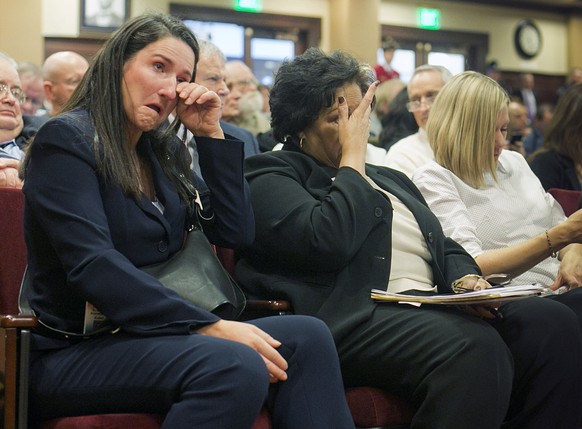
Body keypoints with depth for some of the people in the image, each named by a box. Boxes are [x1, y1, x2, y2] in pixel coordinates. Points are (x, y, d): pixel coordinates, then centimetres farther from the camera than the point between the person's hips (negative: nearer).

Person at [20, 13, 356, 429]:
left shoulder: (164, 150, 15)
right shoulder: (66, 139, -8)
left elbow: (237, 234, 11)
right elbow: (93, 266, -21)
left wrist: (211, 134, 5)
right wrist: (211, 327, -25)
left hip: (149, 334, 7)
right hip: (73, 350, -7)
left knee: (307, 336, -16)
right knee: (234, 367, -34)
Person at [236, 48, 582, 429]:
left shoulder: (391, 179, 31)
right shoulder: (271, 176, 6)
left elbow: (444, 246, 27)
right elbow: (328, 242, -14)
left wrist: (468, 280, 3)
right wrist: (353, 157, -1)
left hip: (437, 305, 8)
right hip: (357, 315, -8)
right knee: (475, 348, -36)